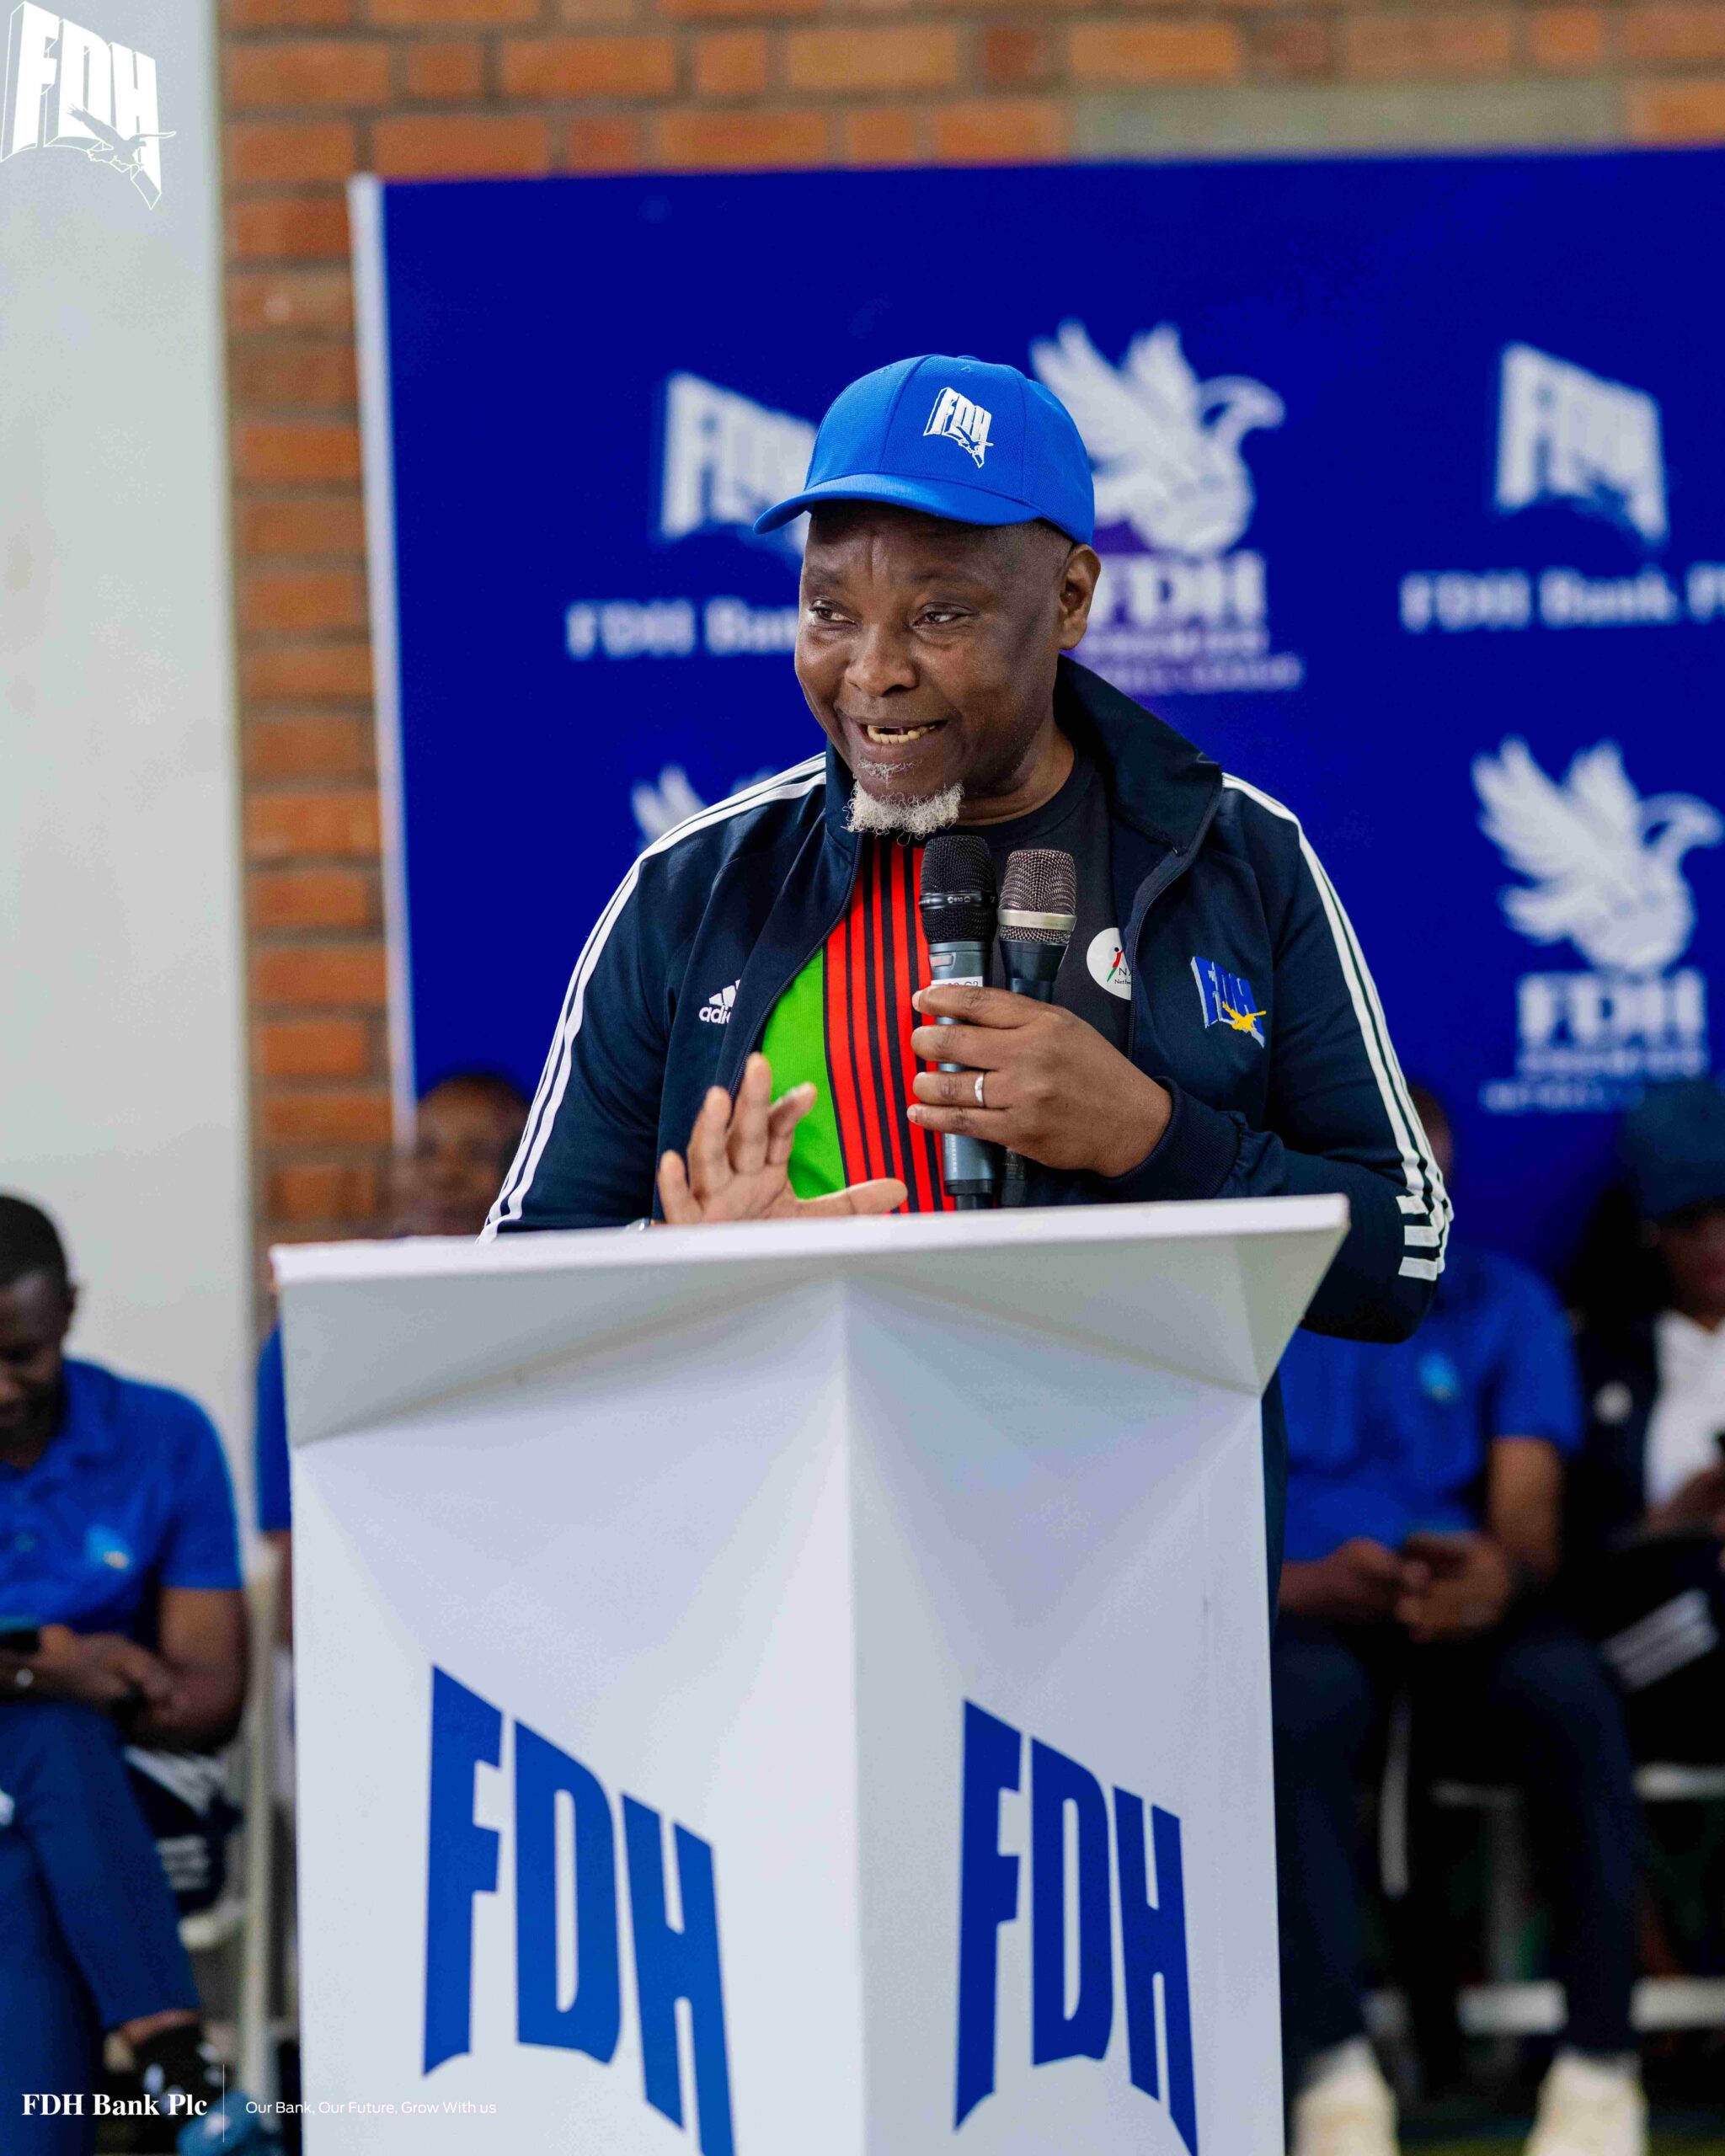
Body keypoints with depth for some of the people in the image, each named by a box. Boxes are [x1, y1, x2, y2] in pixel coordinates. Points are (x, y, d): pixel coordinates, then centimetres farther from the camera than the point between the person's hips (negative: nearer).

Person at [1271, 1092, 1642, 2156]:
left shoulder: (1504, 1303, 15)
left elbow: (1530, 1514, 3)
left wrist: (1501, 1571, -23)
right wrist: (1302, 1585, -23)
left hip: (1463, 1629, 2)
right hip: (1296, 1622, -2)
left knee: (1571, 1687, -34)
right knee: (1306, 1698, -39)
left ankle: (1602, 2065, -33)